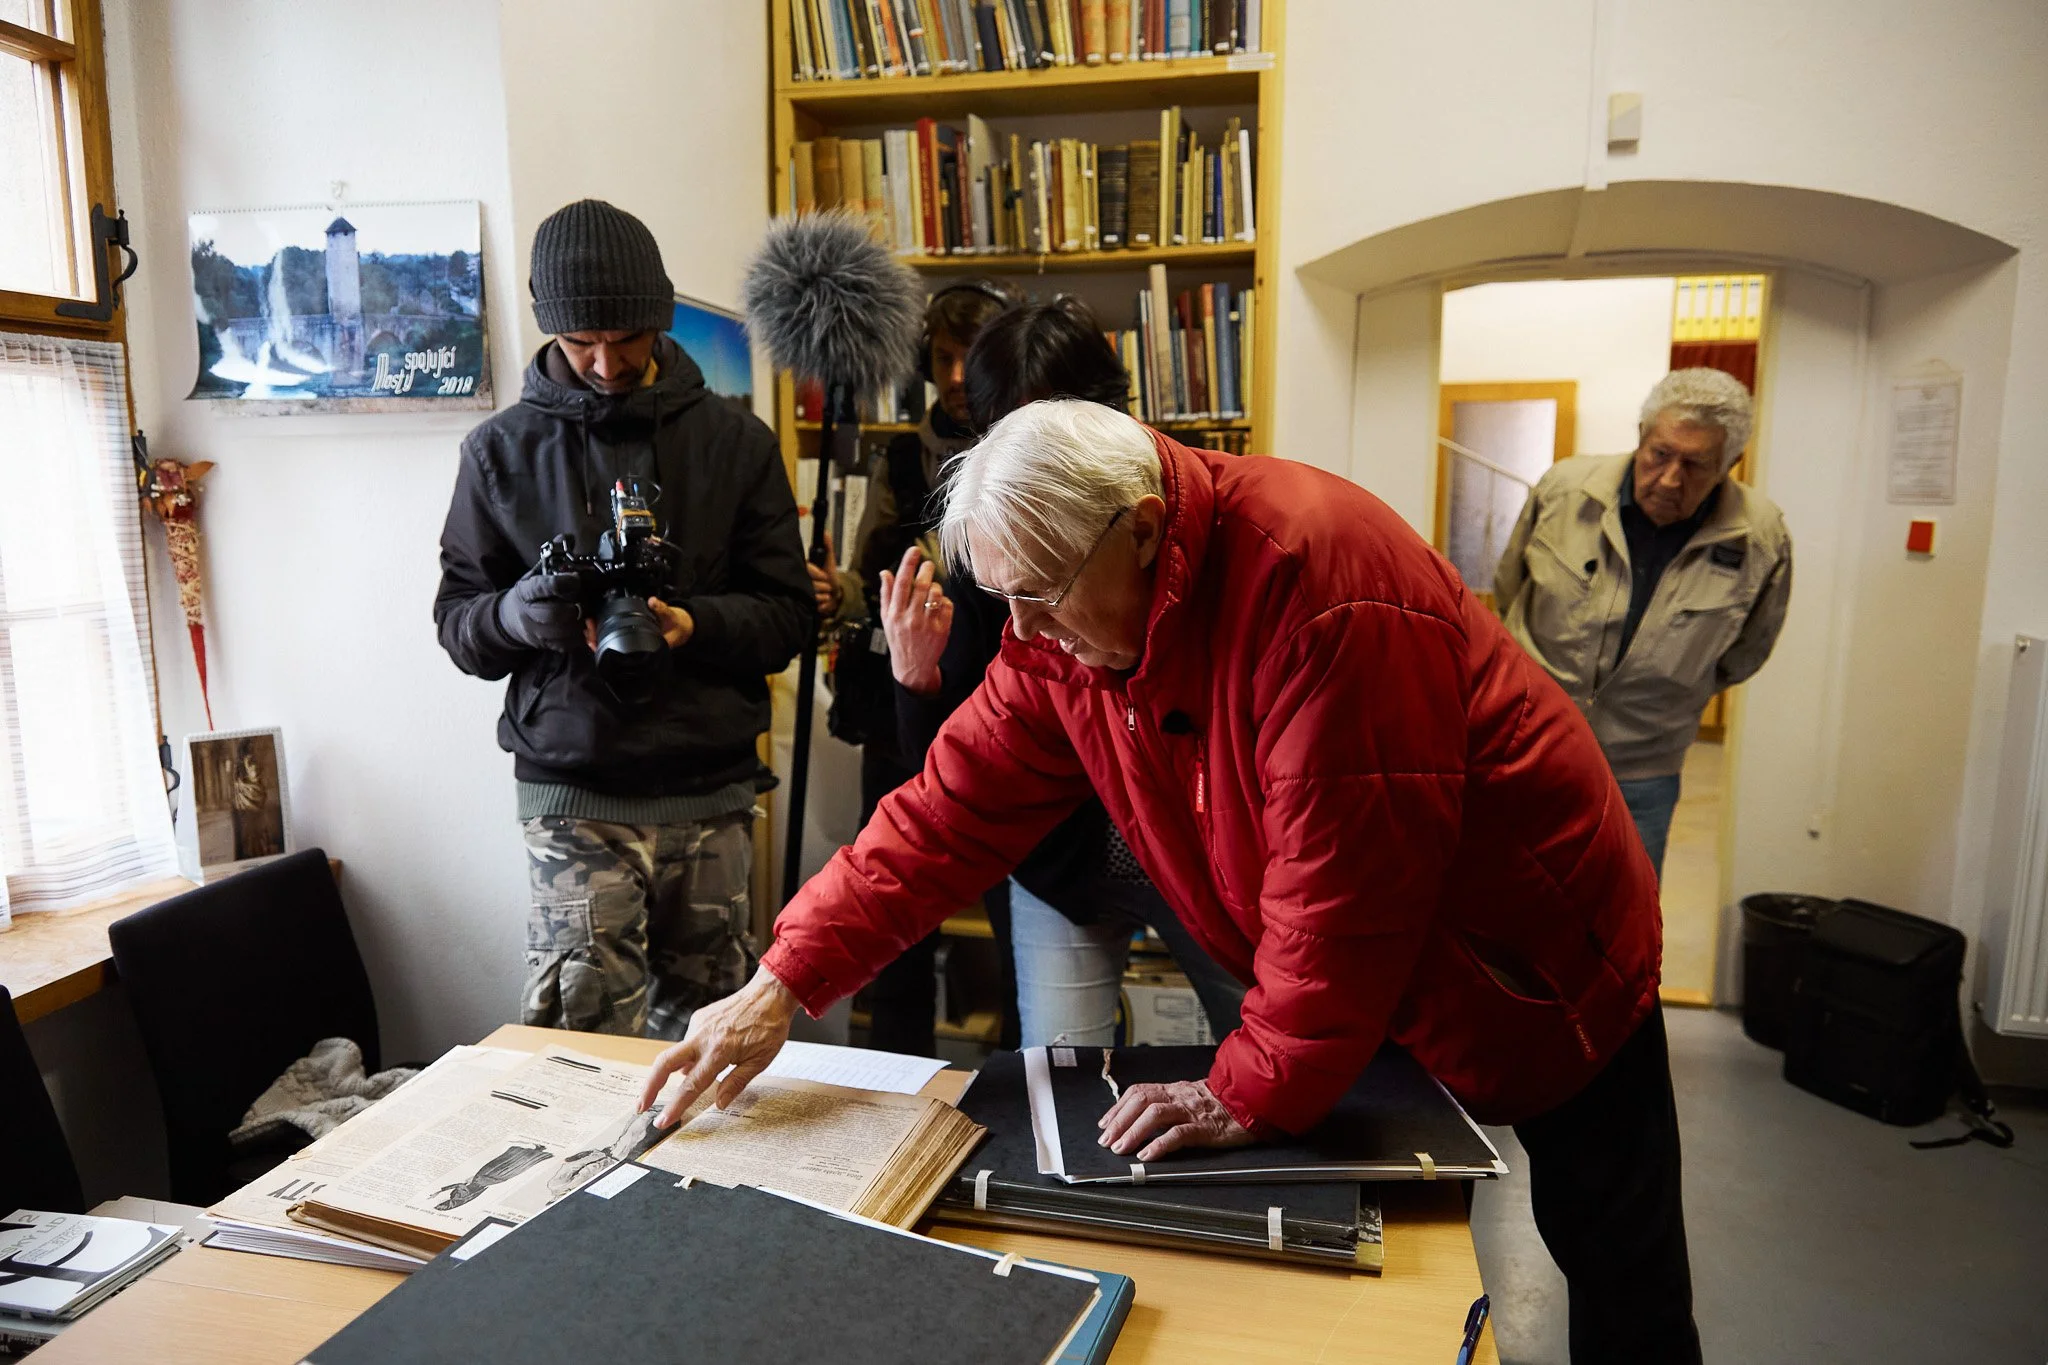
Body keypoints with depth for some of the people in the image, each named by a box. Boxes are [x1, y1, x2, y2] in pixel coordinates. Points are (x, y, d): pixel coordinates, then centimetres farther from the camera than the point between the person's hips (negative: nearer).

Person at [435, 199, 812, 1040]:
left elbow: (788, 614, 2)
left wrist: (693, 626, -18)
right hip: (571, 791, 0)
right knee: (583, 1029, -8)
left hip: (710, 788, 1)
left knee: (707, 1022, 10)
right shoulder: (504, 450, 8)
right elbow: (456, 619, 9)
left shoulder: (736, 442, 7)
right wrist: (514, 616, -15)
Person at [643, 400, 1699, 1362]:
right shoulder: (1059, 630, -12)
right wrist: (782, 985, -16)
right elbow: (949, 814, -10)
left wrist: (1252, 1091, -24)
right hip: (1362, 997, 6)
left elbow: (1345, 880, -33)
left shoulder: (1314, 575, -34)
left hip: (1534, 961, -5)